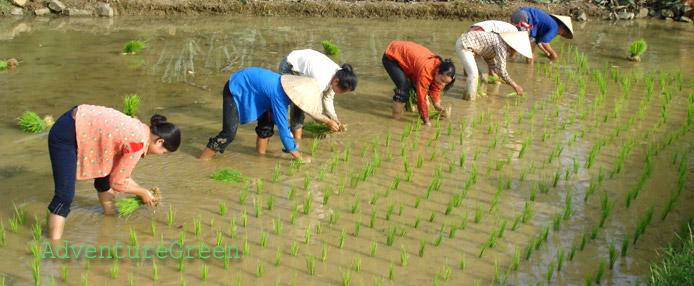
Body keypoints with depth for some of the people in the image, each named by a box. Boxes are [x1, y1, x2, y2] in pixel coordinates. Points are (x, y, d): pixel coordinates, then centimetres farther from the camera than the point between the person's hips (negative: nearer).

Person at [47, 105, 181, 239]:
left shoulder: (140, 129, 4)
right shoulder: (138, 144, -22)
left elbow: (119, 173, 16)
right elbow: (117, 183, -11)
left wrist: (142, 190, 14)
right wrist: (142, 193, 3)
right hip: (65, 136, -10)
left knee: (105, 175, 23)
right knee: (65, 197, -13)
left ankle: (111, 217, 44)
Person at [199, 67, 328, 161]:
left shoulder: (286, 88, -8)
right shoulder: (279, 96, -34)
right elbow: (282, 128, -30)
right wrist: (299, 158, -25)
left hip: (249, 90, 9)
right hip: (234, 90, -9)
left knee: (267, 122, 3)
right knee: (229, 133, -16)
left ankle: (260, 153, 16)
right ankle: (203, 159, -4)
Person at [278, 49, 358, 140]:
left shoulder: (338, 75, -17)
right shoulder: (321, 80, -41)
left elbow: (328, 98, -4)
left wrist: (334, 118, -11)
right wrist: (328, 122, -25)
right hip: (289, 67, -8)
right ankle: (296, 129, -11)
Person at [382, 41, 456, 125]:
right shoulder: (425, 71, -38)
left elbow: (435, 88, 3)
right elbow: (421, 97, -33)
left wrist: (437, 104, -7)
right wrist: (426, 120, -27)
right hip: (391, 58, -9)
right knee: (404, 87, -25)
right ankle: (396, 117, -14)